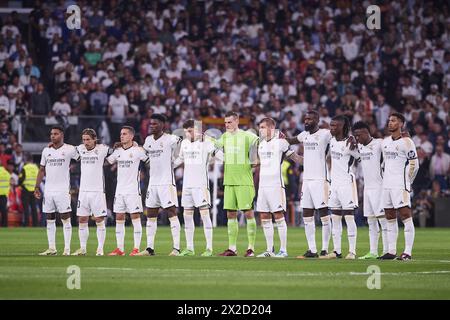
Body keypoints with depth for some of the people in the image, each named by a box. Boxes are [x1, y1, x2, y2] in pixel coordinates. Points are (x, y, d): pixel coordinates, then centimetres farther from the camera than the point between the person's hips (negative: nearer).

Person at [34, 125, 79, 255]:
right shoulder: (46, 150, 11)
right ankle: (51, 248, 11)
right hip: (48, 190, 5)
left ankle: (67, 249, -3)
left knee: (66, 219, -4)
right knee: (50, 219, 6)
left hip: (63, 190, -5)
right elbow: (42, 170, 15)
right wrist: (37, 187, 10)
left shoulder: (69, 149, -3)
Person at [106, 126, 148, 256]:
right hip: (119, 190, 6)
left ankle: (136, 248, -4)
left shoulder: (138, 150, -7)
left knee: (135, 217, -5)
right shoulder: (117, 150, 9)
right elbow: (107, 161, 21)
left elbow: (149, 161, 0)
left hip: (133, 190, -6)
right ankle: (120, 249, 9)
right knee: (119, 218, 5)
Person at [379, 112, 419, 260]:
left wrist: (407, 182, -3)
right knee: (390, 219, 10)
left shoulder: (406, 142, -8)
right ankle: (391, 251, 14)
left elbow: (414, 165, -7)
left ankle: (408, 252, -13)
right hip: (387, 185, 8)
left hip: (400, 185, -8)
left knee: (406, 217, -10)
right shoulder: (385, 142, 15)